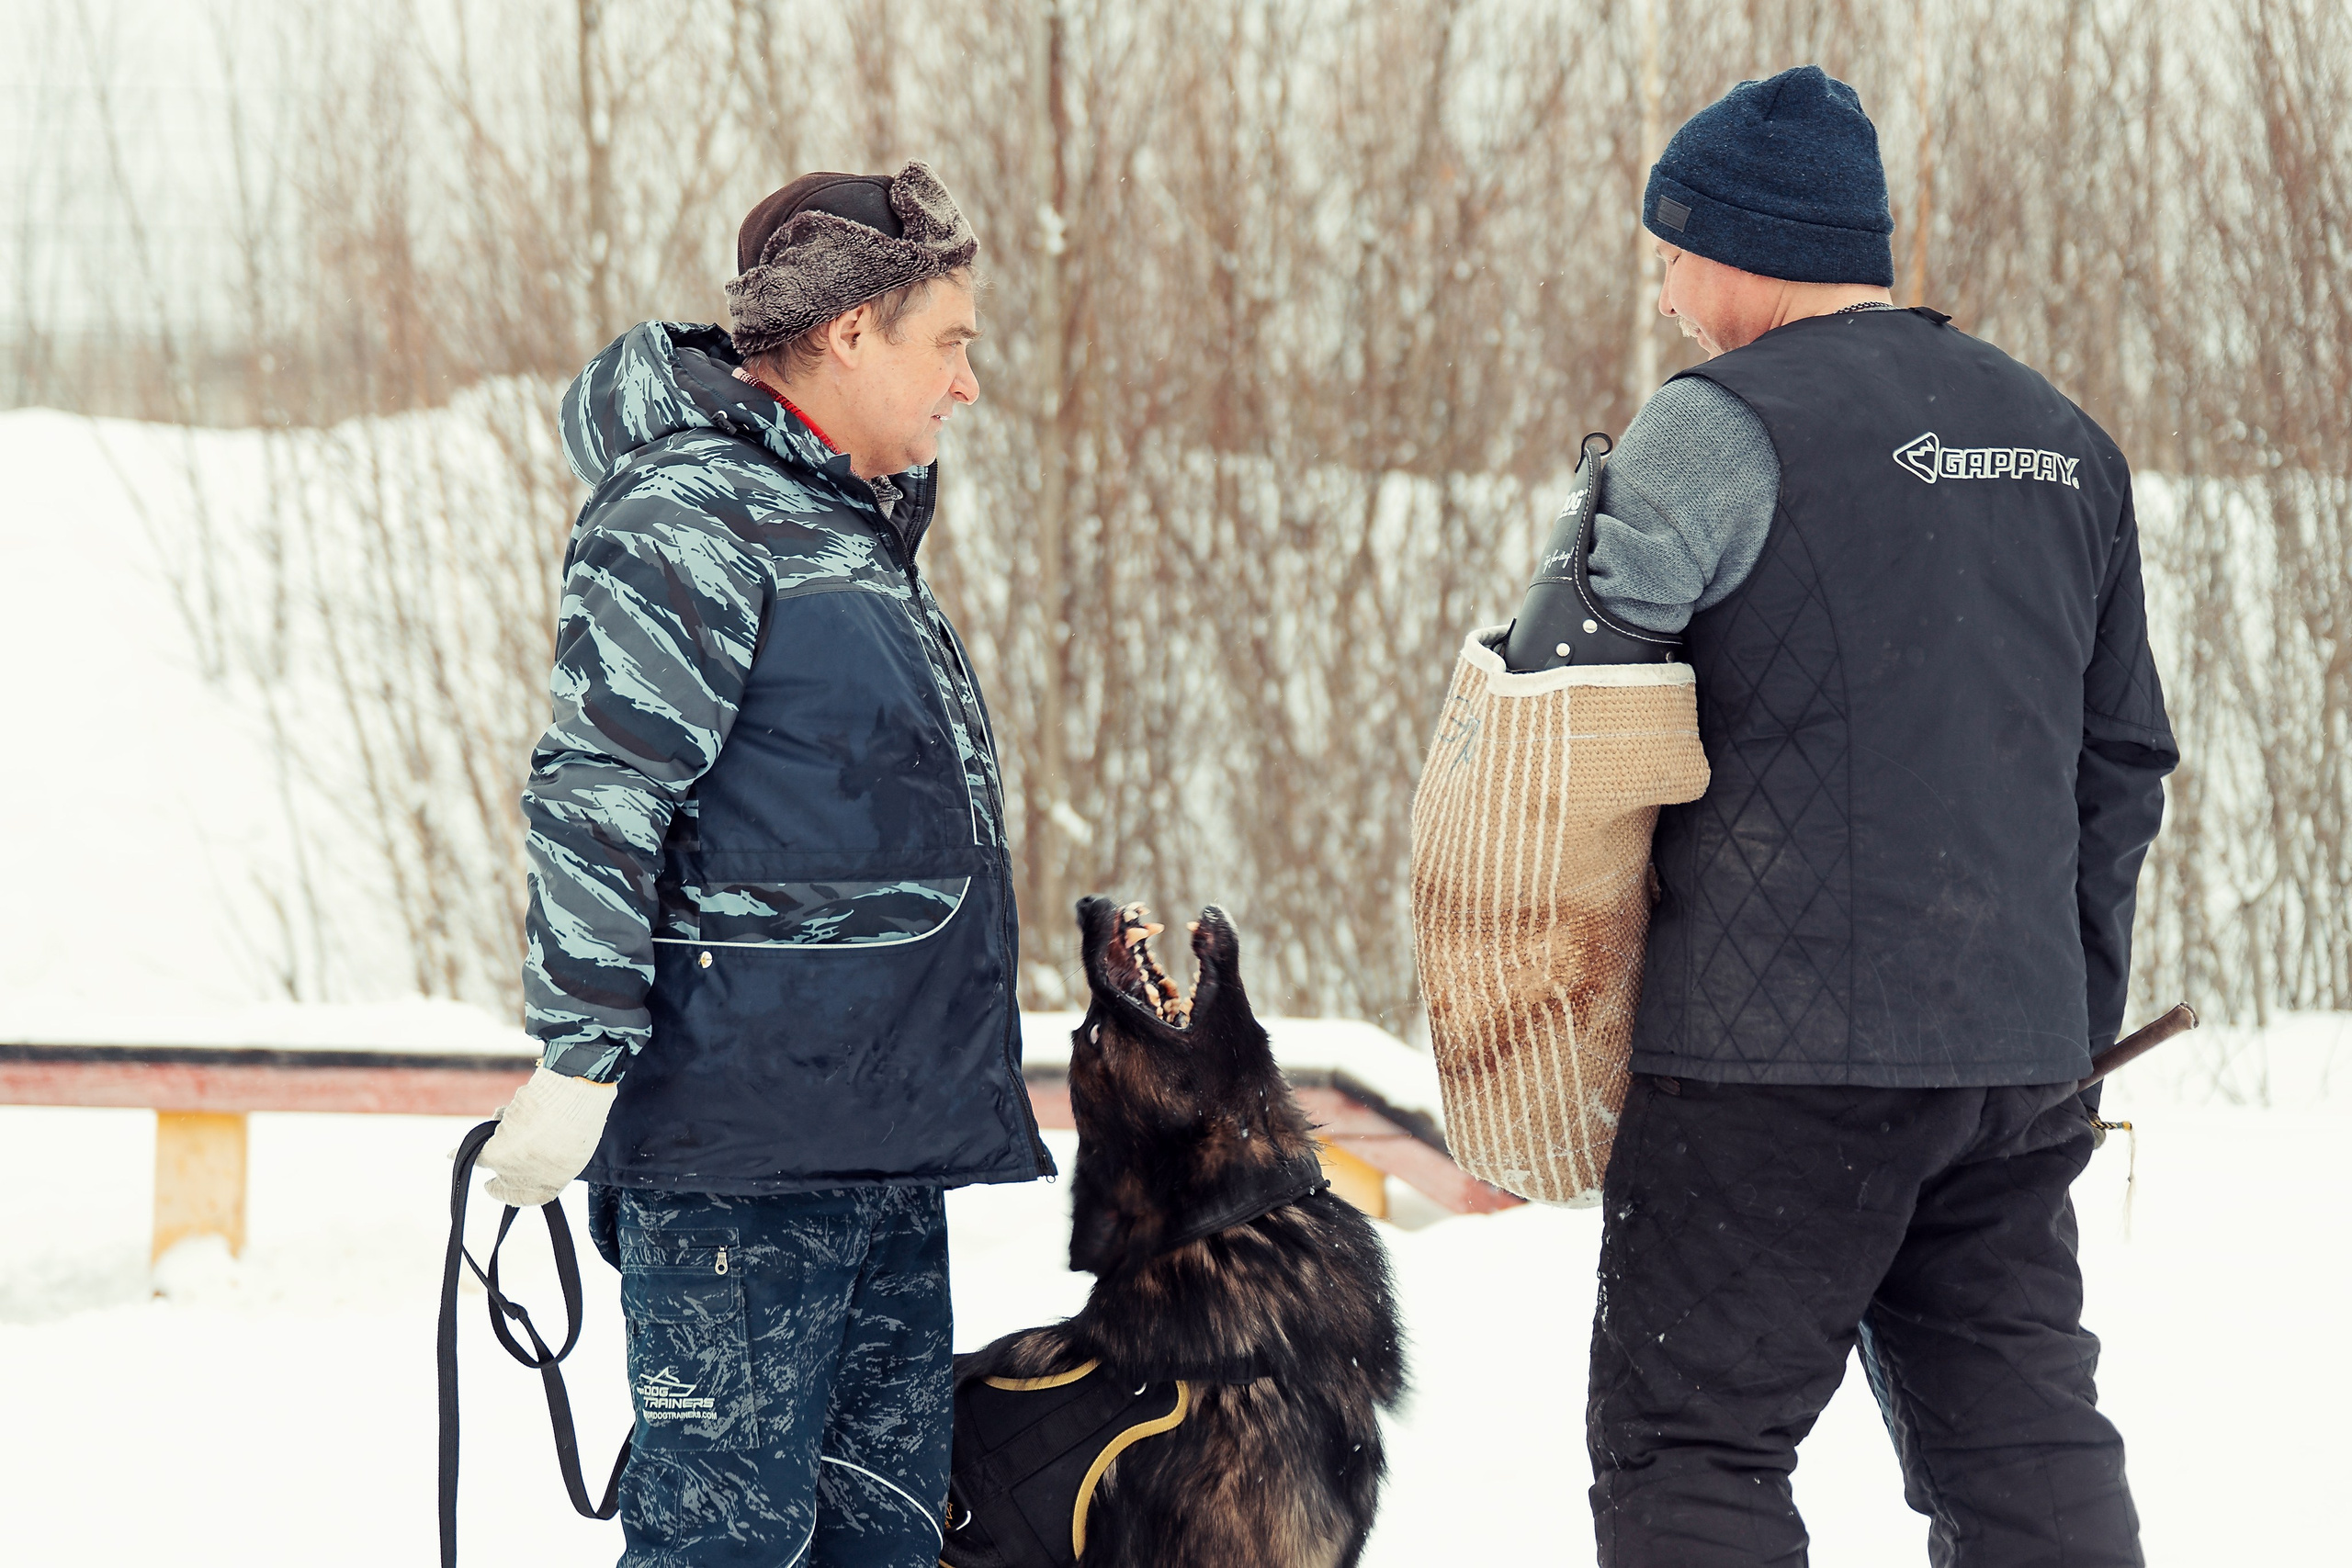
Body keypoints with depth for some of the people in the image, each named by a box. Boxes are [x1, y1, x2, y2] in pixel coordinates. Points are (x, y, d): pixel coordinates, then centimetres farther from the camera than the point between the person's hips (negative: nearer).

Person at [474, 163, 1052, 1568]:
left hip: (878, 1129, 10)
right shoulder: (690, 518, -11)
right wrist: (585, 1058, -20)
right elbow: (595, 799, -17)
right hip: (741, 1135, -10)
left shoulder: (853, 517, 19)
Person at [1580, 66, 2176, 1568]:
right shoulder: (2065, 443, 15)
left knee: (1689, 1441, 0)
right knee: (2022, 1439, 11)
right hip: (2024, 1055, 7)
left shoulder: (1724, 427, -8)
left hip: (1783, 1051, -7)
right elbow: (2122, 757, 19)